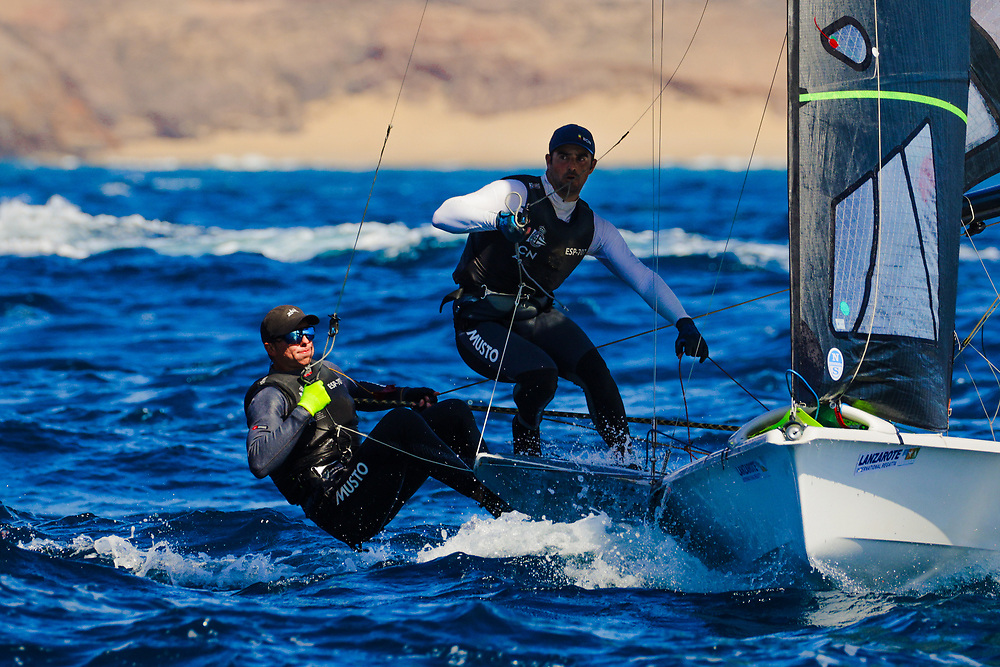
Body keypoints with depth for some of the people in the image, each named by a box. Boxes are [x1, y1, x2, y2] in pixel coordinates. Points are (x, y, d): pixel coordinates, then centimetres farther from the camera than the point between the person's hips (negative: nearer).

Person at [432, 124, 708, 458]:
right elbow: (444, 215, -27)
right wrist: (498, 218, -45)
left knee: (591, 367, -22)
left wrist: (684, 322, -5)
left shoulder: (594, 228, 3)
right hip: (481, 324, -5)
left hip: (534, 317, 5)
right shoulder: (517, 194, -14)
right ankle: (525, 435, 3)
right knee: (541, 374, -29)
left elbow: (643, 277, 8)